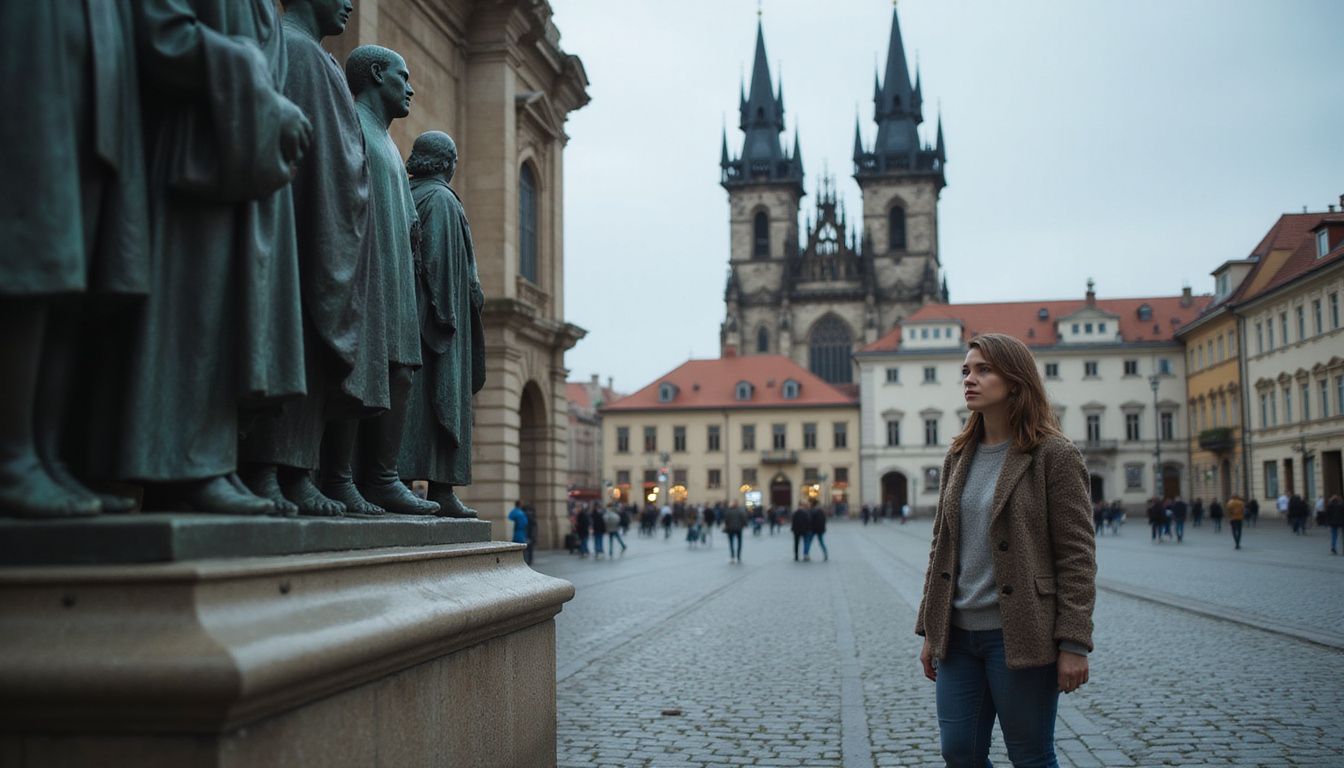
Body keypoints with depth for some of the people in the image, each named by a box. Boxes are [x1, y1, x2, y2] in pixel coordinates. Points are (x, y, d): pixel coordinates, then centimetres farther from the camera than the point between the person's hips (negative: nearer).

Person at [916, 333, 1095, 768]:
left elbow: (1077, 555, -10)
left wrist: (1073, 643, -14)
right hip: (958, 635, 6)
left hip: (1019, 635, -6)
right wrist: (930, 631, 12)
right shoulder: (958, 458, 11)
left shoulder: (1053, 454, -7)